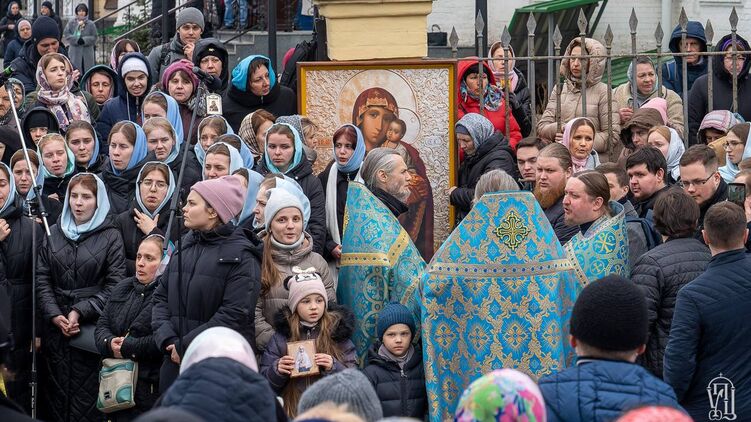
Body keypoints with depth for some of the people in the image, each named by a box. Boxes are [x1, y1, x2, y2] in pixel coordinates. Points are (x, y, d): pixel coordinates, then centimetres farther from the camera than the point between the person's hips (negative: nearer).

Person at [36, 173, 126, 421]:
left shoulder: (110, 237, 0)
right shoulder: (54, 235, 11)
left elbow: (114, 284, -6)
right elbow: (42, 279, 7)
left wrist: (80, 311, -12)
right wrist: (55, 315, -8)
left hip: (92, 326, -3)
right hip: (55, 326, 4)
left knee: (87, 391, -5)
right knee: (57, 390, 5)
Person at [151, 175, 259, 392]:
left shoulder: (240, 256, -7)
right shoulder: (185, 246, 12)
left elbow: (235, 314, -15)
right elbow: (161, 297, 11)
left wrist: (185, 346, -14)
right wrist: (167, 339, -6)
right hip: (176, 361, 6)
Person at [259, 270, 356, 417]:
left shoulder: (338, 332, 10)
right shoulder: (280, 338, 11)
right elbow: (264, 381, 11)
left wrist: (333, 367, -9)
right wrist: (277, 371, -7)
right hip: (291, 412, 2)